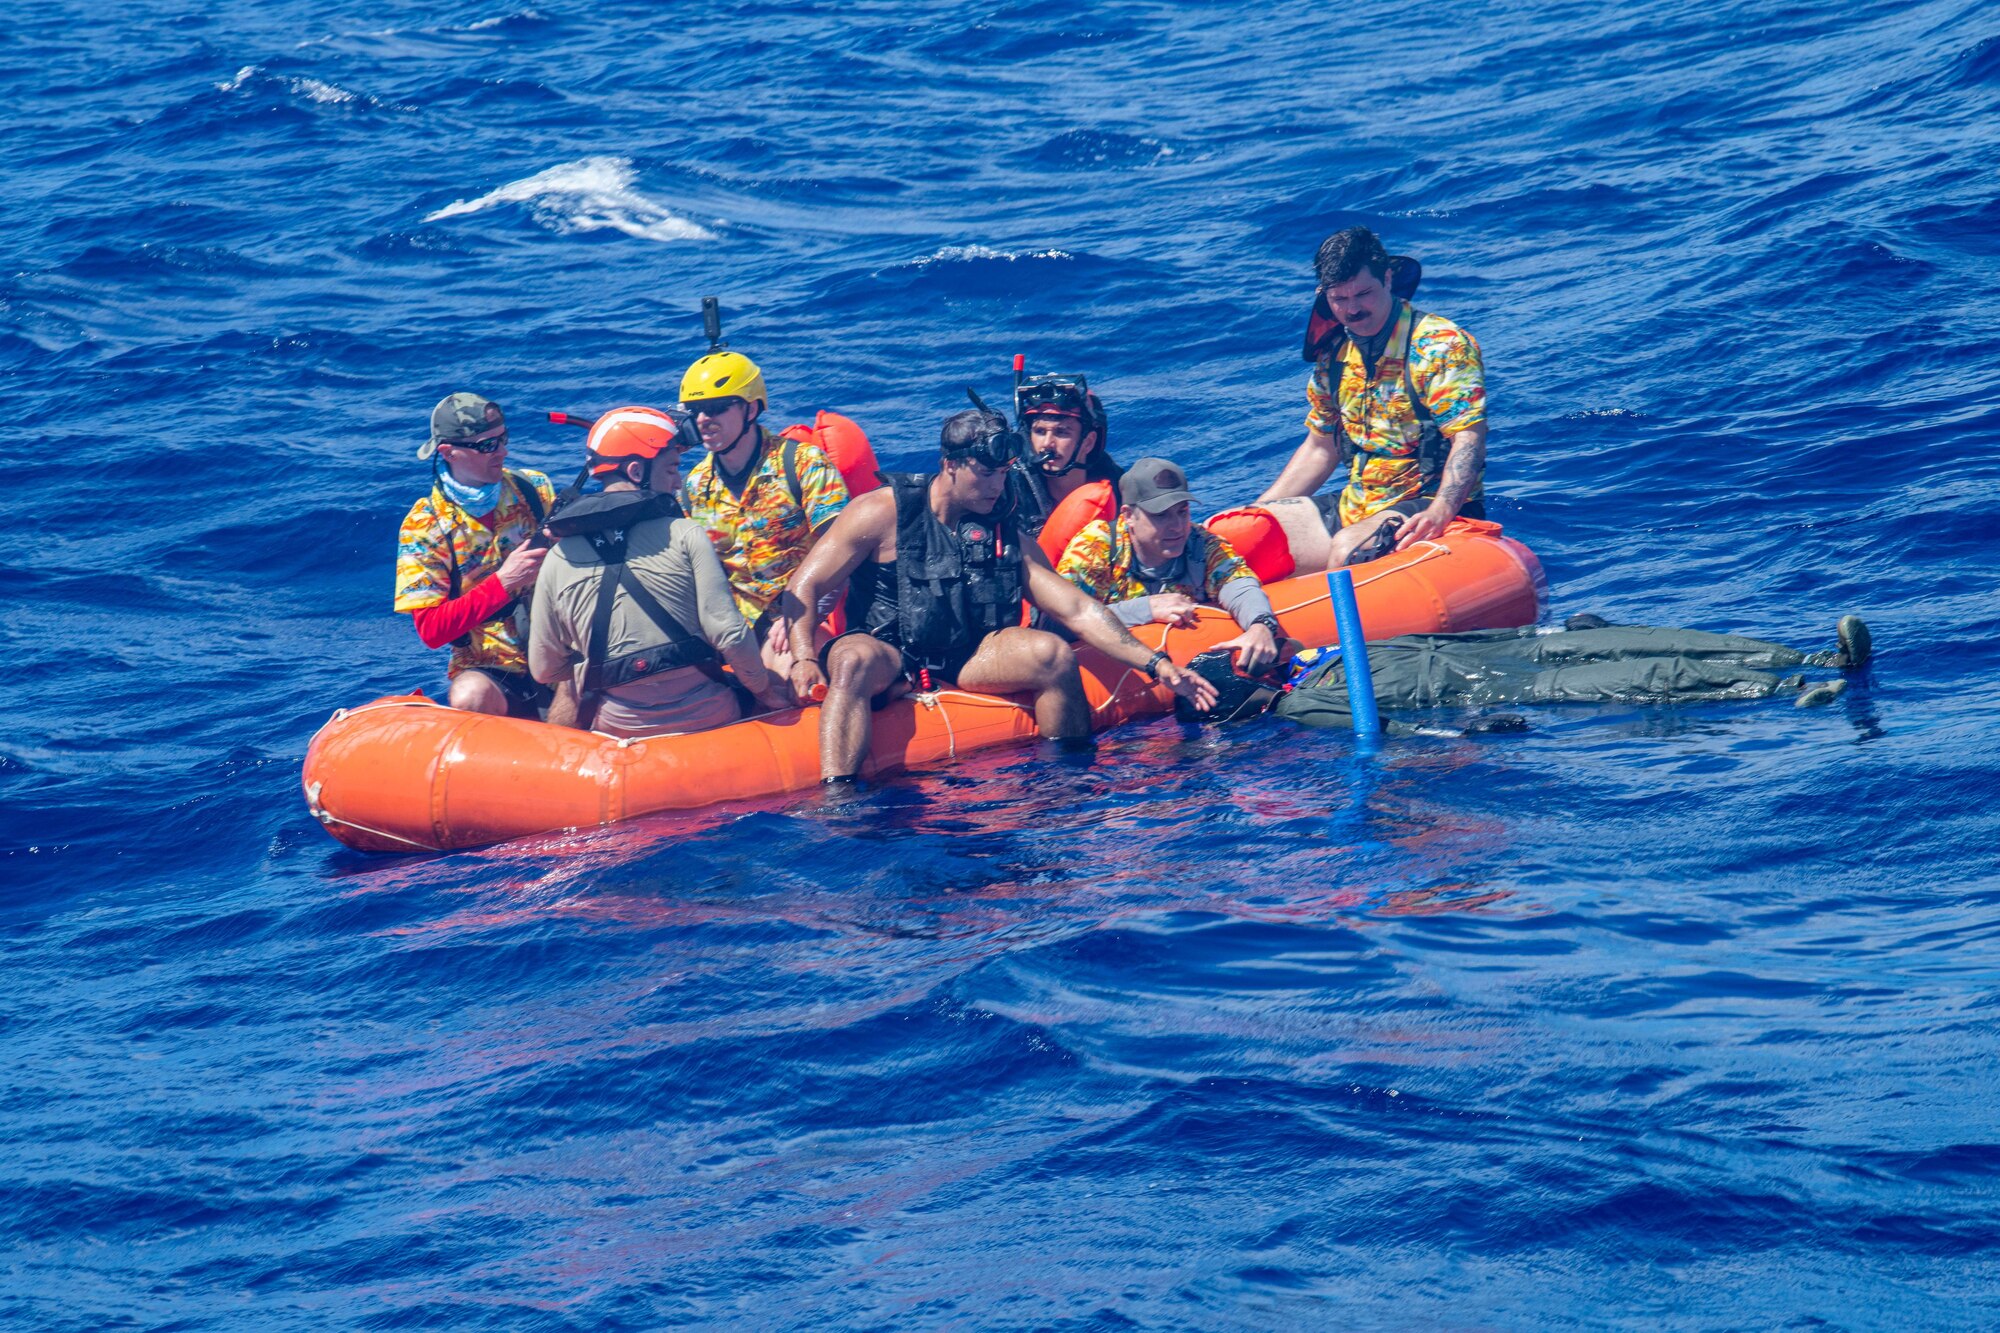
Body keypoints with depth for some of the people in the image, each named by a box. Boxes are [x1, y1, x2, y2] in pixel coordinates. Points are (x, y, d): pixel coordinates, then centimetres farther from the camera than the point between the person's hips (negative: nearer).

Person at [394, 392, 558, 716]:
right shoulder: (423, 527, -4)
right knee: (471, 699, -36)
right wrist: (502, 582, -20)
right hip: (489, 668, -2)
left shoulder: (533, 488, 5)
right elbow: (431, 630, -9)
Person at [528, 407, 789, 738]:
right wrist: (766, 691, 2)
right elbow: (730, 634, -15)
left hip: (618, 729, 3)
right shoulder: (685, 535, -9)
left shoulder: (558, 558, 0)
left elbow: (544, 670, 4)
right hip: (706, 720, -3)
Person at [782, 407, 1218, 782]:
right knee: (853, 659, -39)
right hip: (885, 652, -4)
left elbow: (1077, 610, 7)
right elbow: (803, 588, -4)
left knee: (1052, 653, -21)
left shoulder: (1007, 536, 10)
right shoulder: (884, 513, -2)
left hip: (967, 661, 4)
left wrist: (1155, 664, -4)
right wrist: (802, 659, -23)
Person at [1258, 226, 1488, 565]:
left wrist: (1439, 513, -38)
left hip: (1429, 505, -8)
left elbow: (1469, 438, -21)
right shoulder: (1334, 353, 10)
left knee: (1346, 549, -38)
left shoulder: (1443, 345, -12)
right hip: (1356, 508, 8)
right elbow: (1321, 448, 20)